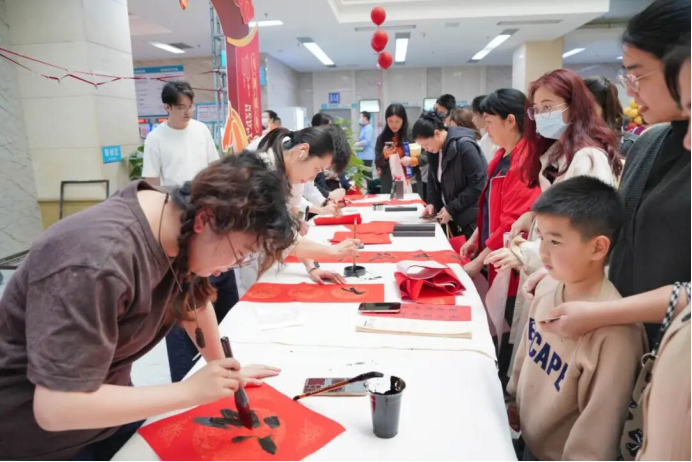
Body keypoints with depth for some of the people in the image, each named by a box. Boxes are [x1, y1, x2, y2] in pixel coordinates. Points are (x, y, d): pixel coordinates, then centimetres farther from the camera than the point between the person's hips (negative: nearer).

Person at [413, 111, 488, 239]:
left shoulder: (464, 145, -20)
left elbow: (477, 185, -20)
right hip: (453, 215, 7)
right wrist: (432, 202, -3)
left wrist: (451, 209, -19)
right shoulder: (433, 149, 3)